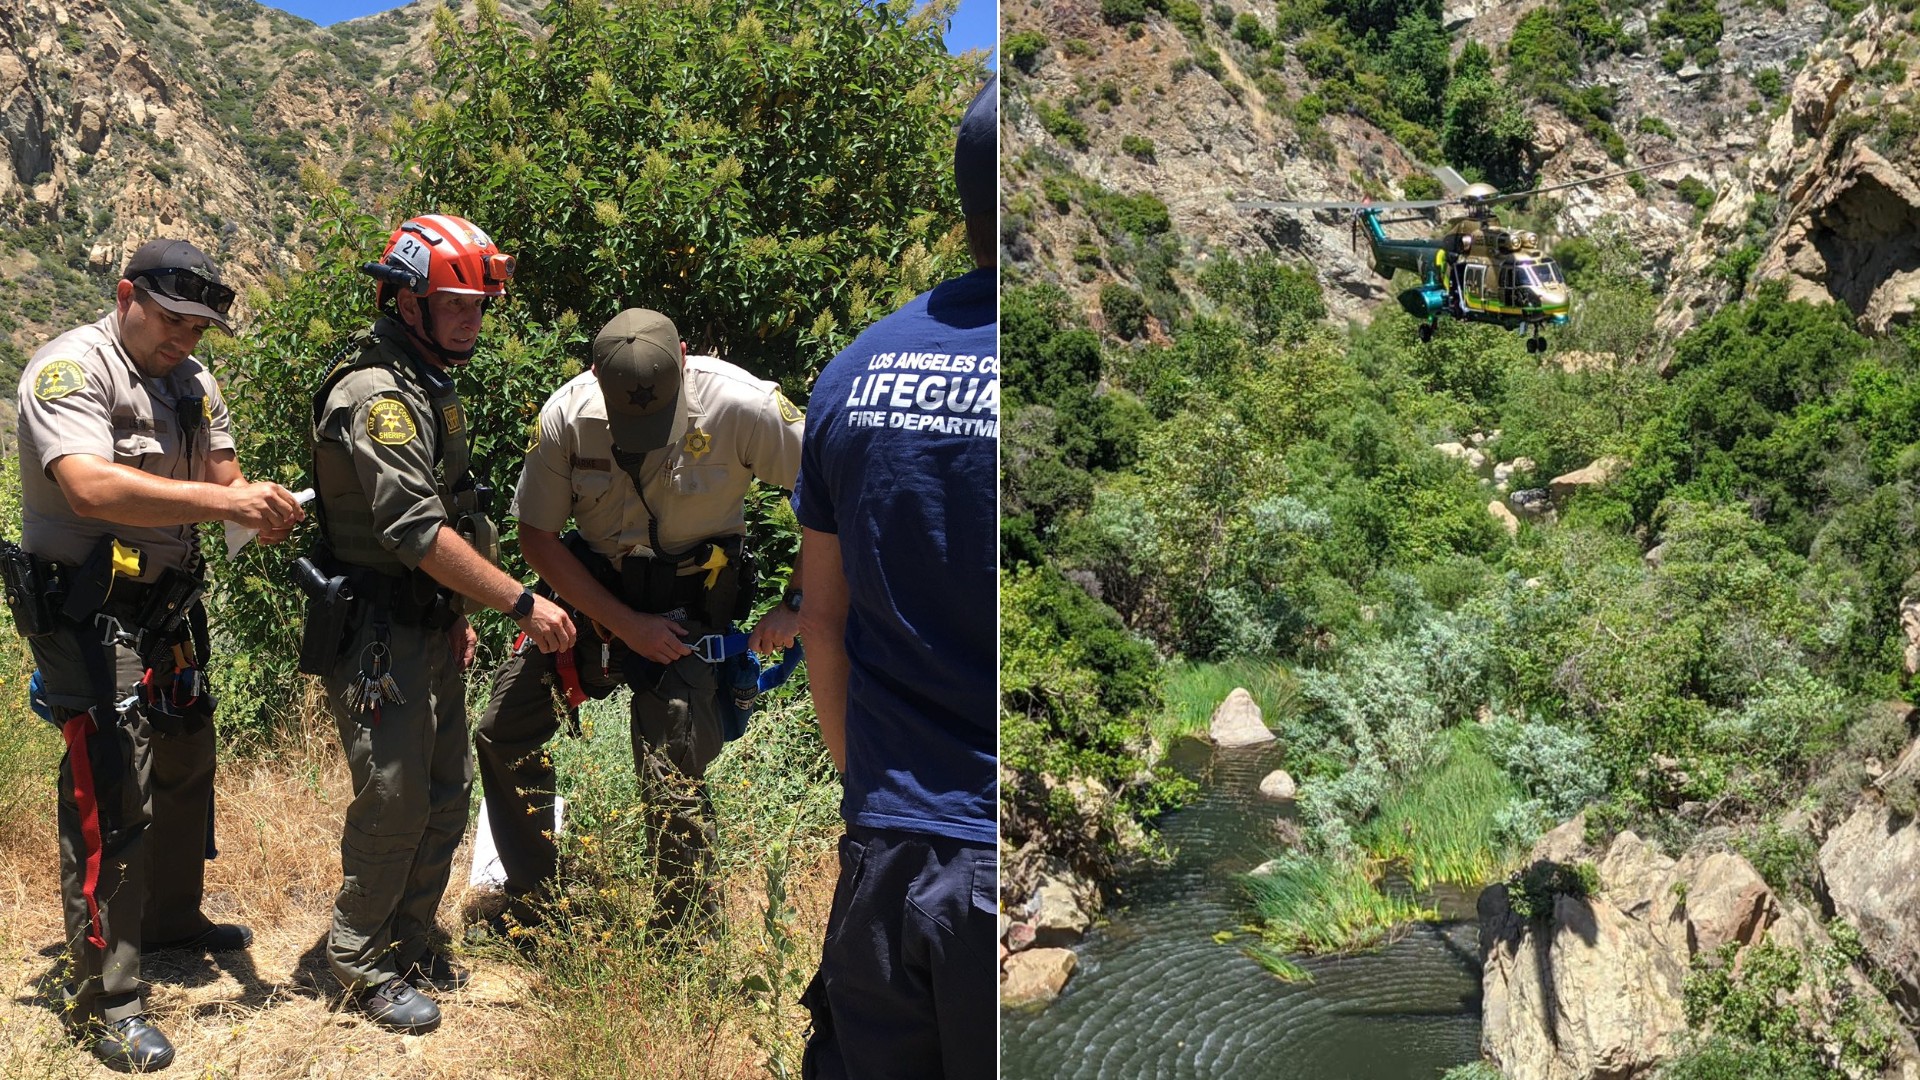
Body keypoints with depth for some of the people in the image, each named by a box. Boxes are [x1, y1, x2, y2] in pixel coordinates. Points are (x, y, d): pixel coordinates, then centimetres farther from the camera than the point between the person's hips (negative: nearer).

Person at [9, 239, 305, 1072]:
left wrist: (260, 506, -19)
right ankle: (101, 997, 2)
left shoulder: (190, 381, 10)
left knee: (185, 766, 21)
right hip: (90, 616, -9)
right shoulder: (70, 369, -16)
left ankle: (171, 918, 42)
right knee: (113, 796, -9)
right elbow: (91, 489, -32)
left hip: (170, 606, 9)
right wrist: (226, 501, -40)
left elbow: (219, 473, 5)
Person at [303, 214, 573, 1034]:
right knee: (395, 798, -6)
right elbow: (417, 530, -26)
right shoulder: (378, 395, -18)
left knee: (448, 789, 12)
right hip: (376, 634, -9)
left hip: (431, 623, 10)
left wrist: (459, 613, 21)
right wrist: (520, 603, -26)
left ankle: (410, 939, 27)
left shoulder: (431, 387, 14)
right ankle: (361, 961, 11)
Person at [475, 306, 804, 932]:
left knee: (671, 778, -13)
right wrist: (626, 625, -12)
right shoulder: (567, 415, -15)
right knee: (502, 733, 6)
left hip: (690, 605, -4)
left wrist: (795, 606, -18)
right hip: (592, 592, 4)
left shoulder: (741, 406, -24)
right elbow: (536, 535, -6)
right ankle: (531, 908, 25)